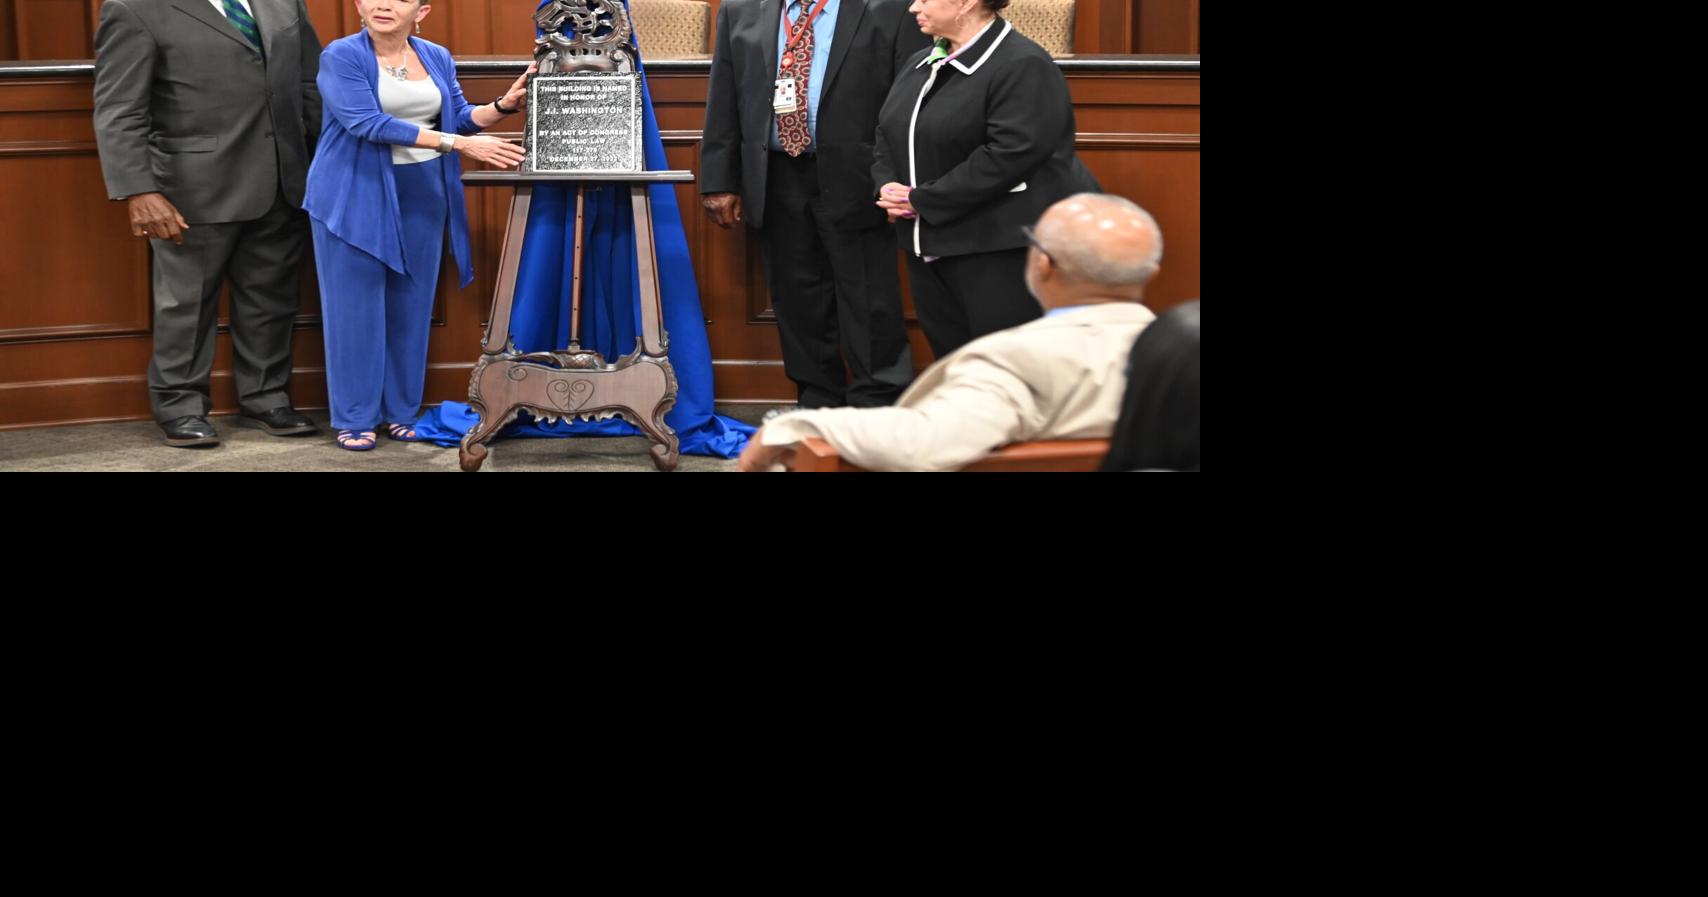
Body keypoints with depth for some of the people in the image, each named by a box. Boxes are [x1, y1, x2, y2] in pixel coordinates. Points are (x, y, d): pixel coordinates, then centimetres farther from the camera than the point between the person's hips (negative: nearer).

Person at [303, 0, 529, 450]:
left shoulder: (437, 57, 6)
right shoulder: (341, 56, -10)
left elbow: (460, 118, 9)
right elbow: (368, 123, -21)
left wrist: (504, 105, -12)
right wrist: (457, 144, -26)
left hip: (422, 195, 5)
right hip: (356, 195, -5)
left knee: (411, 305, 9)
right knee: (357, 306, 0)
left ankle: (401, 411, 19)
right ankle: (353, 418, 8)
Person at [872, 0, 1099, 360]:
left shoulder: (1022, 66, -14)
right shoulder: (921, 65, 14)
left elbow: (1010, 155, -24)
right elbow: (888, 133, 20)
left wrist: (922, 200, -19)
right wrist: (887, 186, -3)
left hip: (1004, 249, -8)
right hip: (932, 246, 9)